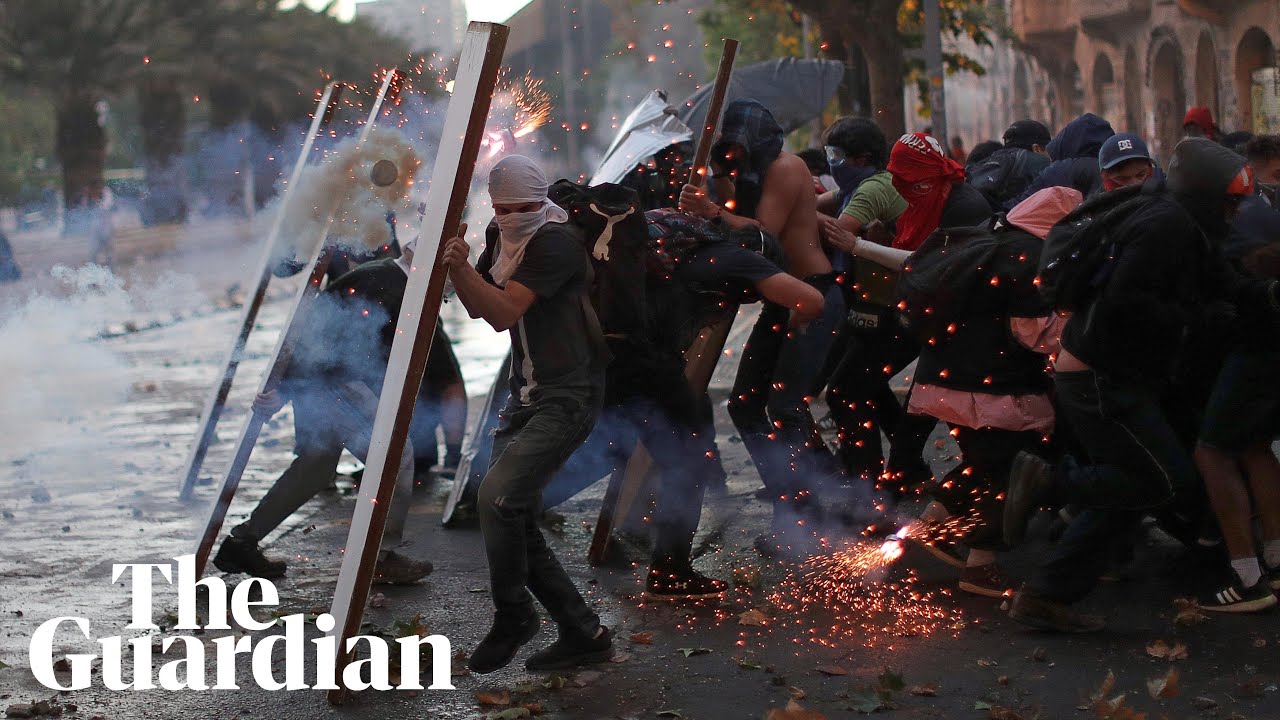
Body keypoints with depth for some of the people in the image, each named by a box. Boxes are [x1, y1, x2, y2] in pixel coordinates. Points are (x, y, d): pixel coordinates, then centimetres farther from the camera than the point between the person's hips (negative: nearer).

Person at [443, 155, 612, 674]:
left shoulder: (555, 242, -15)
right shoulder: (506, 242, 12)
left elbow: (504, 313, -22)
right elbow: (480, 309, 16)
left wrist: (463, 268, -33)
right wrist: (457, 267, -1)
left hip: (568, 397, -10)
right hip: (526, 397, 10)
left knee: (497, 496, -23)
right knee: (515, 519, 6)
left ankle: (513, 618, -3)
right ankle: (583, 634, 15)